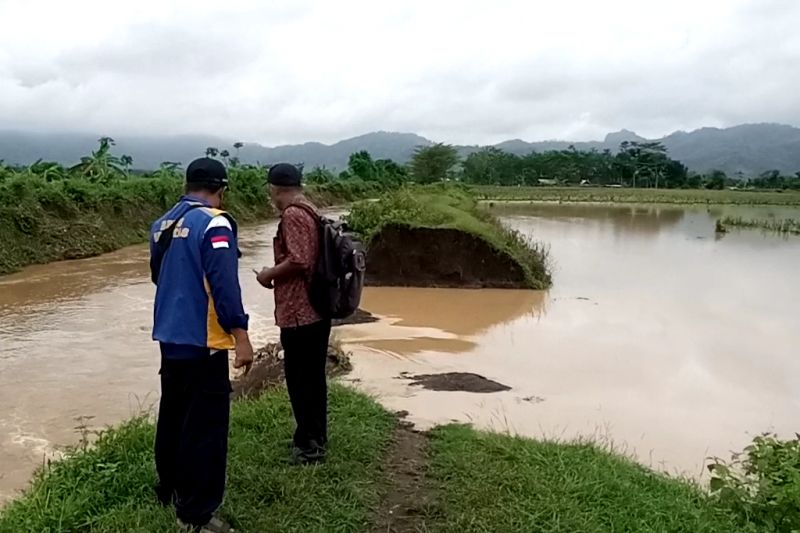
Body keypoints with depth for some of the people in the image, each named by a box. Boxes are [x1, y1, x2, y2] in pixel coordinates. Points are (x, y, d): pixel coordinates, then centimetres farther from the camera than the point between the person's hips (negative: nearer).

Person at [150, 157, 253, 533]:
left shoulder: (163, 224, 10)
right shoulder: (214, 224, -16)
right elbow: (224, 284, -22)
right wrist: (240, 335, -19)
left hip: (169, 336, 9)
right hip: (202, 341, -9)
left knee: (173, 414, 21)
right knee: (205, 426, -2)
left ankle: (169, 491, 36)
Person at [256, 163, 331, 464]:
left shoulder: (293, 214, -15)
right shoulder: (310, 211, 14)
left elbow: (298, 261, -24)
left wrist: (269, 274, -9)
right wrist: (278, 274, 18)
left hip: (298, 313, -10)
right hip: (316, 309, 10)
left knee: (300, 380, 0)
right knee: (313, 377, 16)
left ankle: (309, 445, 9)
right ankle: (316, 438, 26)